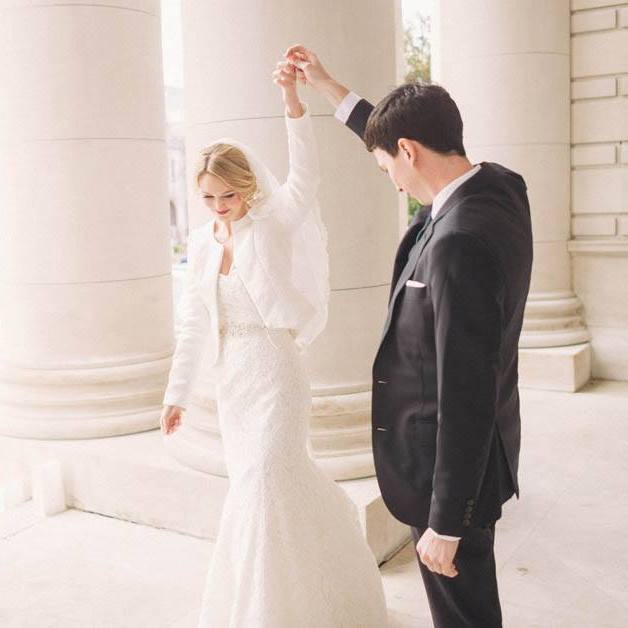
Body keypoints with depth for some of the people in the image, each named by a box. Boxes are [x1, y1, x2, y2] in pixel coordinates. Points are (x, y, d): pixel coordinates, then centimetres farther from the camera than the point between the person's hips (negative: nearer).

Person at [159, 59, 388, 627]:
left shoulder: (274, 223, -9)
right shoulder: (202, 241, 5)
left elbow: (305, 178, -30)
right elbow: (194, 324, 8)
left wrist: (293, 101, -41)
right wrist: (177, 393, 9)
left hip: (275, 373, -6)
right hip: (231, 381, 6)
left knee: (263, 485, -7)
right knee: (283, 478, 18)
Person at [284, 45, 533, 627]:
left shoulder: (460, 243, -30)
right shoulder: (498, 187, -2)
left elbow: (467, 396, -28)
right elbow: (405, 145, 17)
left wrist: (445, 524, -19)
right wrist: (328, 87, 23)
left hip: (449, 464, -9)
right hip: (473, 451, 9)